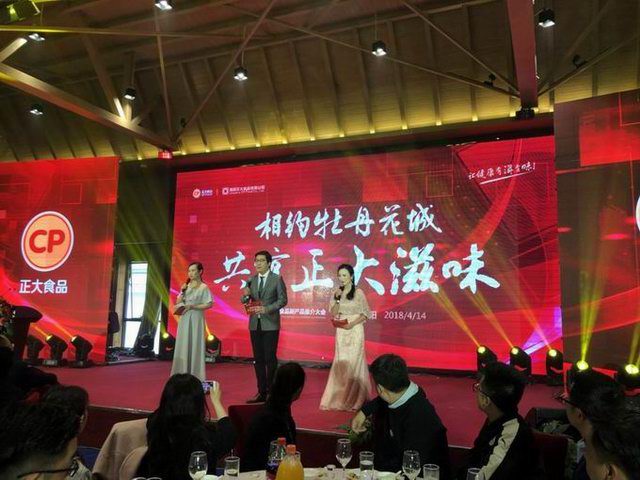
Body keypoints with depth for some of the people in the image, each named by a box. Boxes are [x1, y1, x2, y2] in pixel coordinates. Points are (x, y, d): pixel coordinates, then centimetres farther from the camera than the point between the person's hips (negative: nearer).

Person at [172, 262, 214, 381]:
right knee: (183, 346, 4)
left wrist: (192, 306, -16)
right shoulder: (186, 286, 12)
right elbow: (178, 303, 11)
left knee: (195, 346, -3)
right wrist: (182, 292, -3)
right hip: (184, 319, 5)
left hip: (196, 319, -5)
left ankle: (195, 377, 2)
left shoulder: (203, 287, -4)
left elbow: (209, 304, -12)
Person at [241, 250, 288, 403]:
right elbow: (244, 302, 11)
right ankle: (262, 392, 17)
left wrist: (266, 308, -18)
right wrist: (245, 295, -11)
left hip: (270, 324, -5)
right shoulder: (251, 280, 10)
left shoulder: (277, 279, -3)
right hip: (255, 324, 5)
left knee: (270, 358, -2)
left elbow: (283, 299, -8)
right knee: (258, 359, 9)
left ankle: (271, 391, 9)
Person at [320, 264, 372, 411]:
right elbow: (333, 313, 0)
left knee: (354, 362, -2)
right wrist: (338, 299, -13)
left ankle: (355, 398, 9)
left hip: (355, 330, -4)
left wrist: (351, 324, -15)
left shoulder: (358, 293, -6)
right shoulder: (335, 293, 6)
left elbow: (365, 314, -4)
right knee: (341, 363, 5)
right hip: (341, 331, 4)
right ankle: (341, 397, 14)